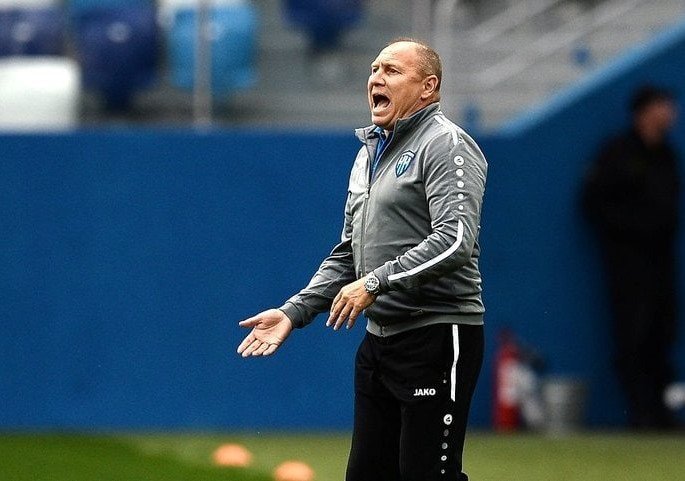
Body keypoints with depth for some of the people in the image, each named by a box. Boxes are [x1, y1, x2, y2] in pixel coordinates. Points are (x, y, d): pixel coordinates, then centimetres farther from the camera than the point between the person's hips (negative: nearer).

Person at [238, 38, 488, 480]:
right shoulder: (369, 153, 20)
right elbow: (348, 254, 24)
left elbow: (455, 240, -22)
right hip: (380, 340, 9)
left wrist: (377, 282, -24)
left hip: (437, 339, -9)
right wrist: (295, 312, 12)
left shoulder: (446, 145, -9)